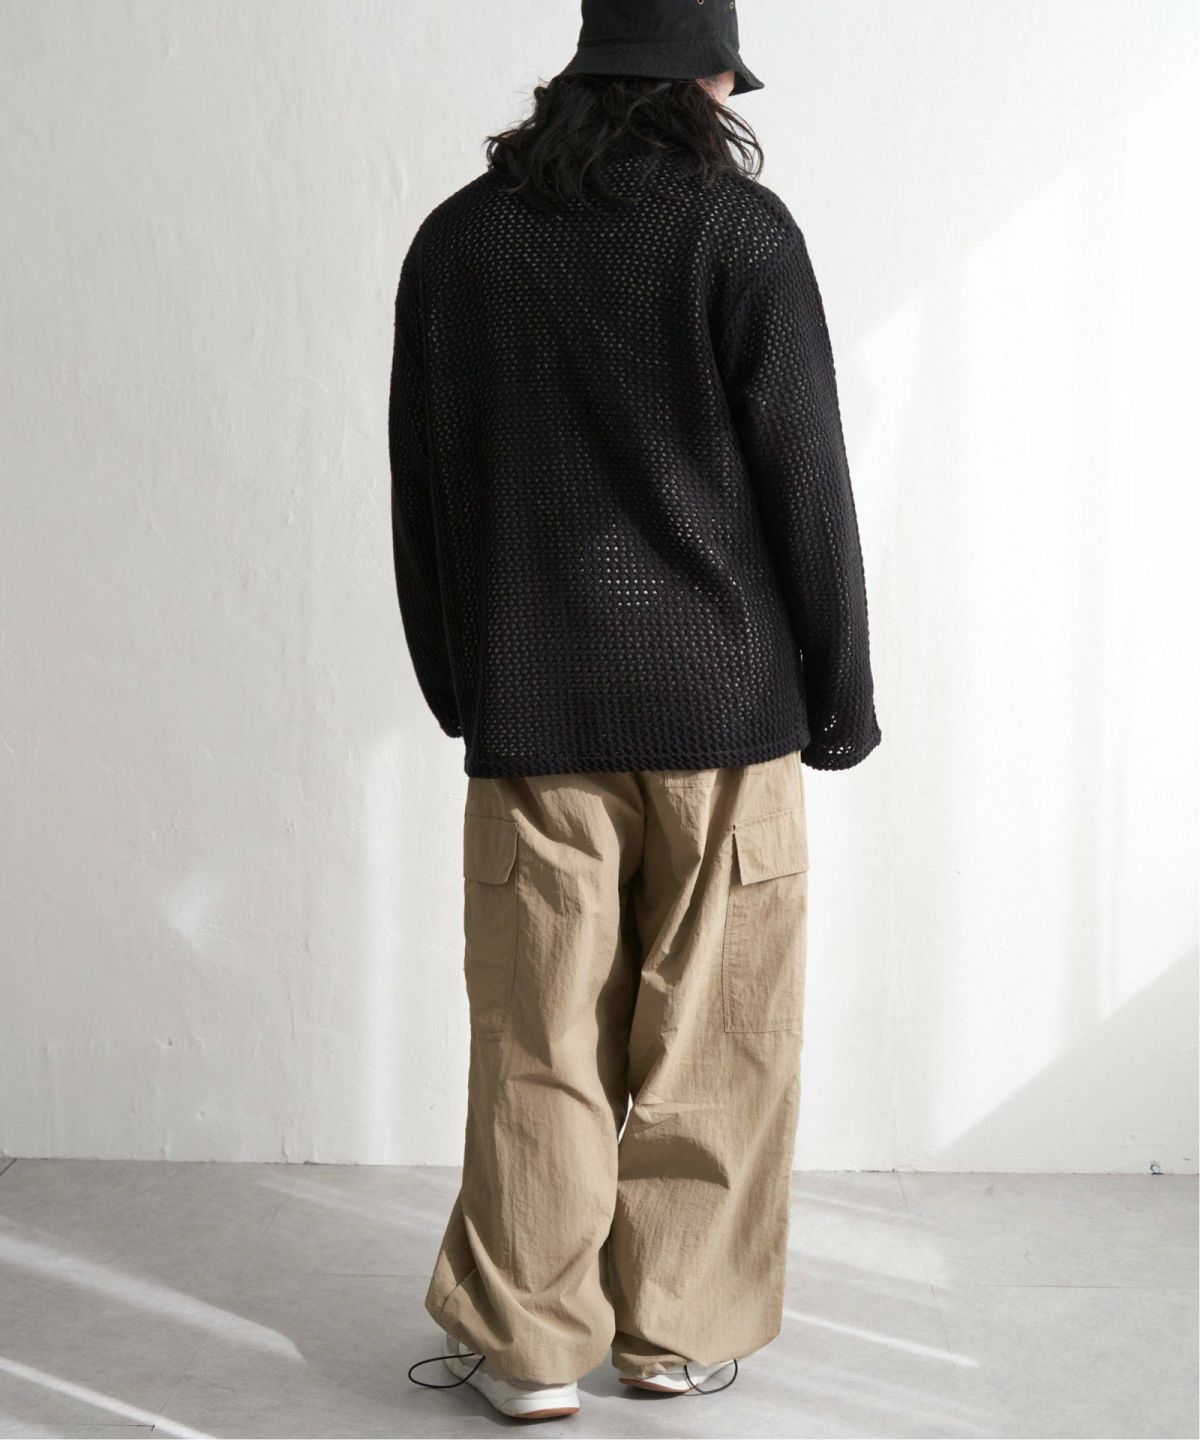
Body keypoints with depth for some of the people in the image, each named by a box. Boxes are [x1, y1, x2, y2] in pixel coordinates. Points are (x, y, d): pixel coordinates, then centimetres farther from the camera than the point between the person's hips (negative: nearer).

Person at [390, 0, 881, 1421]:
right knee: (708, 1041, 9)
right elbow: (805, 479, -5)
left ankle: (526, 1343, 17)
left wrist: (458, 689, 18)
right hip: (723, 707, -2)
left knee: (537, 1040, 9)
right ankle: (683, 1330, 20)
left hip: (530, 714, 3)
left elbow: (419, 493, 11)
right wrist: (839, 692, 3)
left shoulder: (456, 239, 8)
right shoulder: (739, 227, -4)